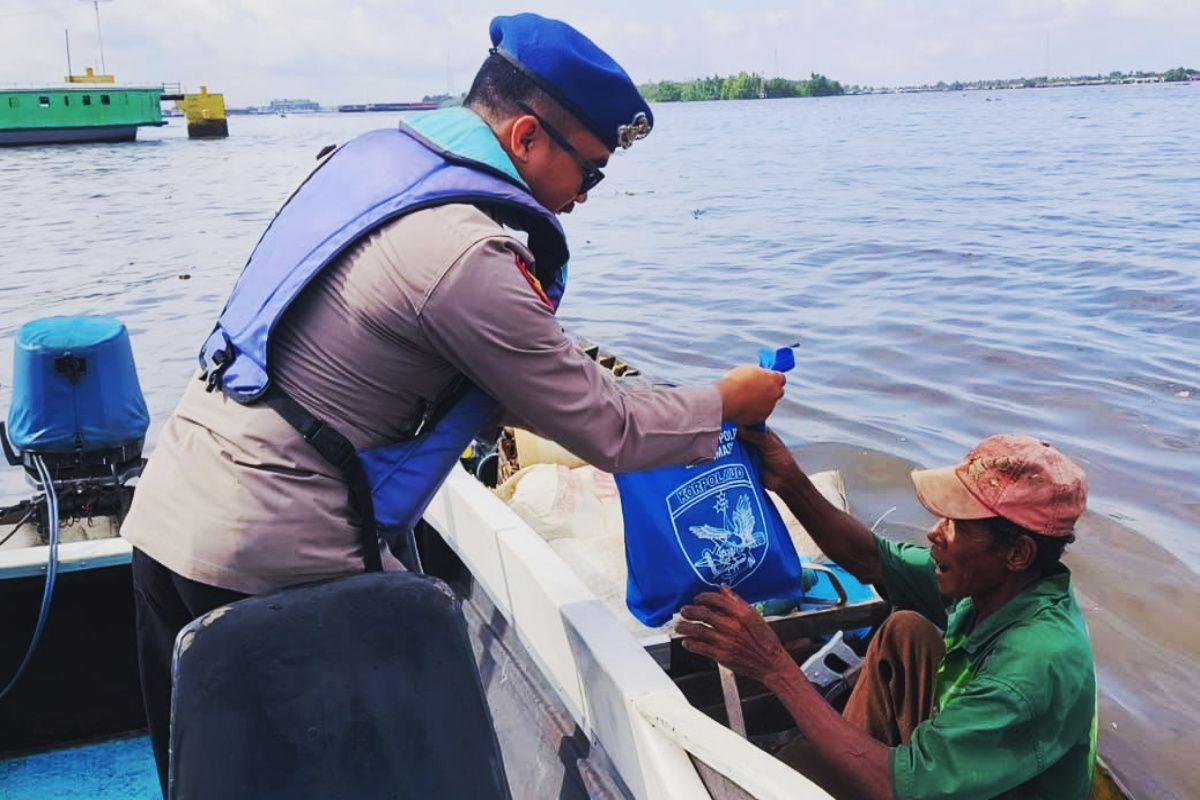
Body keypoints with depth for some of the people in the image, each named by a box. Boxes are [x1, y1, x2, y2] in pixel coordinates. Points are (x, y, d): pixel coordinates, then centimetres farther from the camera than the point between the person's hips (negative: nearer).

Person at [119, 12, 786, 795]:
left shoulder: (374, 155, 4)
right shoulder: (463, 255, -21)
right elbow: (606, 434, -13)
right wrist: (726, 403, 3)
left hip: (168, 510, 9)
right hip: (265, 559, -9)